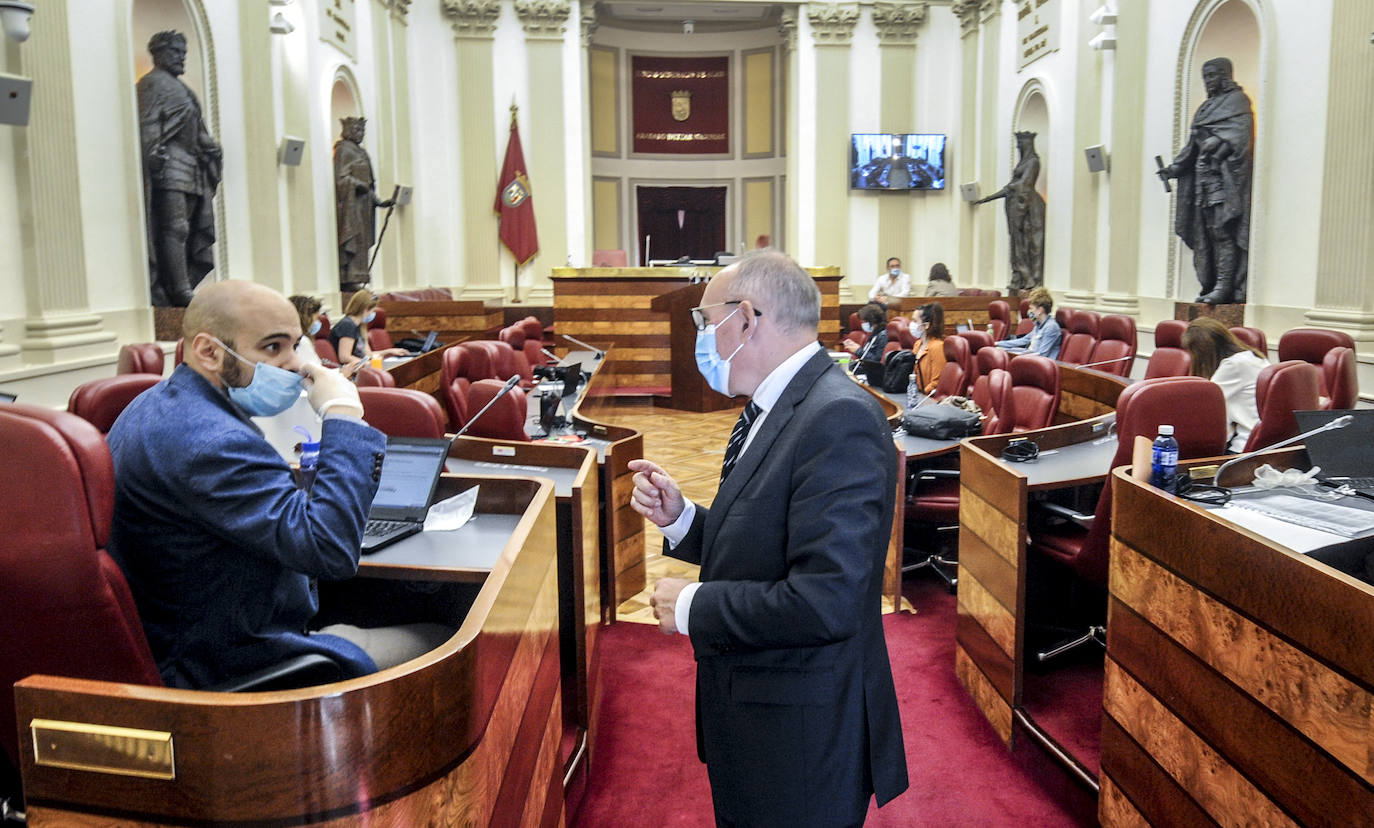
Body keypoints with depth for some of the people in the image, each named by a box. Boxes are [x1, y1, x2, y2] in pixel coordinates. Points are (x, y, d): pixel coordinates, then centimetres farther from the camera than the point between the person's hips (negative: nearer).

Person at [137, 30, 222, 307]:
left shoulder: (179, 87, 27)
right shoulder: (152, 83, -1)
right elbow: (148, 125, -12)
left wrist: (211, 147, 18)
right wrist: (153, 155, -21)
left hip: (191, 169, 10)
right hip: (170, 164, -10)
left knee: (195, 230, 7)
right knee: (175, 229, -14)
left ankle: (184, 288, 9)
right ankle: (180, 292, -17)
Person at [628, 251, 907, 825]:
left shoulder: (839, 418, -24)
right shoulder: (772, 411, 8)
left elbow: (825, 601, -30)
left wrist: (692, 607, -19)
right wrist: (679, 517, -2)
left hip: (802, 740, -9)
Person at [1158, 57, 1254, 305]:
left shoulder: (1237, 100, 1)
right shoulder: (1207, 106, 24)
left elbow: (1240, 132, -14)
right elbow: (1195, 143, 22)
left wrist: (1219, 141, -30)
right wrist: (1176, 166, 12)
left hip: (1225, 175, -8)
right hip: (1205, 175, 8)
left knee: (1223, 231, -14)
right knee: (1208, 233, 5)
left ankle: (1225, 287, -17)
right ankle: (1211, 286, 8)